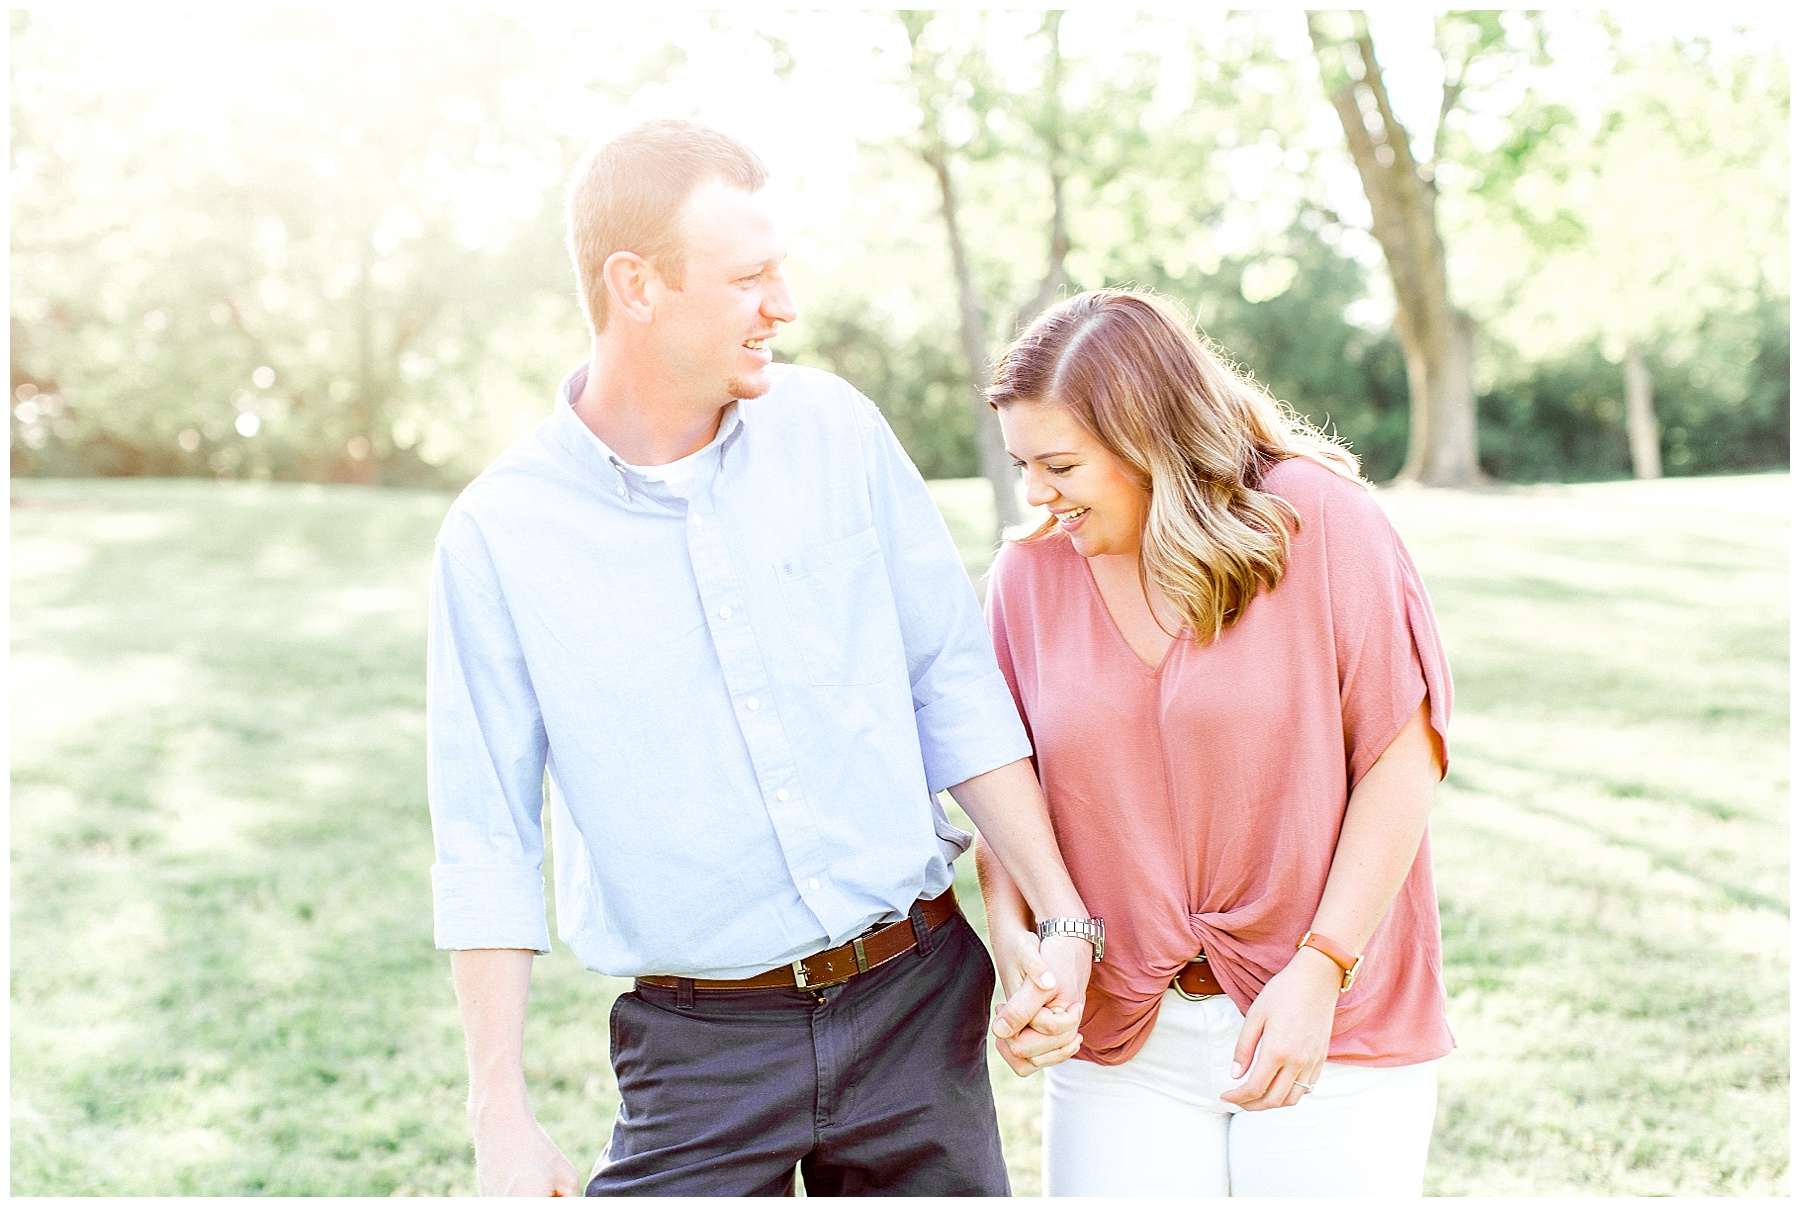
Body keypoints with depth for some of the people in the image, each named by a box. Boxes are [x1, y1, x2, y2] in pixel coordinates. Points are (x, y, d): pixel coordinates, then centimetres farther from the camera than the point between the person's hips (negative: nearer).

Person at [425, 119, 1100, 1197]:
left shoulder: (836, 430, -1)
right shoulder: (497, 535, -7)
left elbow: (956, 684, 4)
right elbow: (486, 845, -3)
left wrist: (1064, 915, 1)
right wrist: (503, 1115, -5)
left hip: (918, 999, 2)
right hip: (704, 1042, -2)